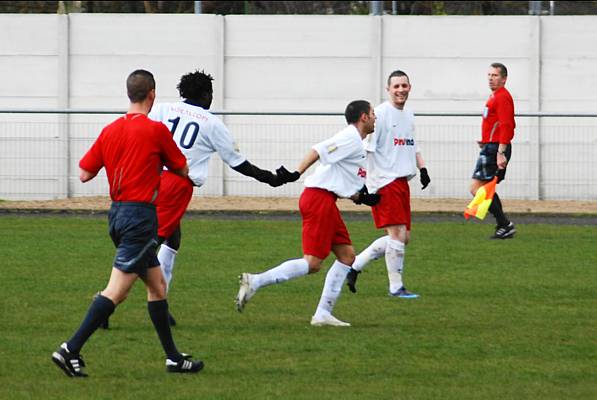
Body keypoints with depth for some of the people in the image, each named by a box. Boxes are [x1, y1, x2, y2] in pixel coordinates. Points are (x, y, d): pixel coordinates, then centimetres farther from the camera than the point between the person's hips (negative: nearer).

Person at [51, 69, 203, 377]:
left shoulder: (109, 131, 7)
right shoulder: (156, 130, -9)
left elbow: (85, 174, 8)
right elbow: (182, 170, 3)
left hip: (117, 213, 8)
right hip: (140, 214, -8)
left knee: (157, 284, 15)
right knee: (117, 290, -10)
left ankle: (173, 357, 19)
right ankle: (71, 350, -17)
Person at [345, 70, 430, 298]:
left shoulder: (408, 116, 16)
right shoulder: (380, 114, -10)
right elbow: (365, 148, -14)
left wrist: (422, 169, 14)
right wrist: (362, 182, -20)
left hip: (402, 181, 9)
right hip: (384, 182, -9)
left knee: (403, 237, 8)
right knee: (398, 233, -12)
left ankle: (355, 265, 17)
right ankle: (396, 287, -4)